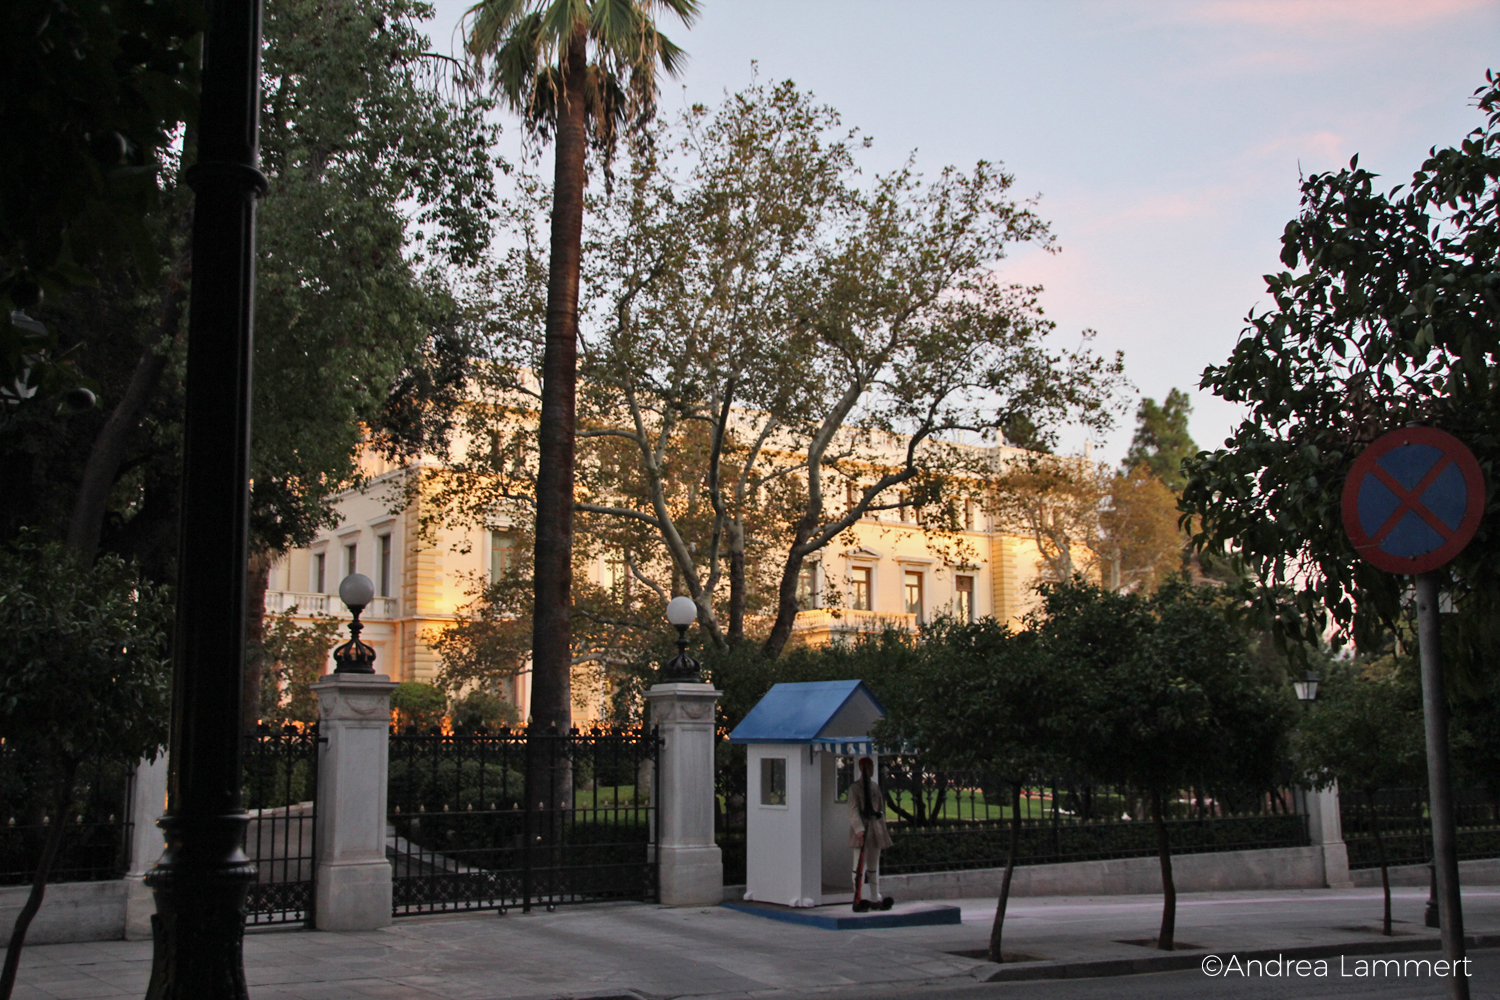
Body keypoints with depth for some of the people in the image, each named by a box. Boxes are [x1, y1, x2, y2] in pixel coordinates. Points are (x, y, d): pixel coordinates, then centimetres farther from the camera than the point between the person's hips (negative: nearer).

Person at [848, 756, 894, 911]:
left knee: (874, 865, 11)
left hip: (876, 828, 7)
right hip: (862, 830, -7)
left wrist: (883, 828, 14)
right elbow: (853, 811, -13)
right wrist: (859, 829, -25)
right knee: (859, 865, -4)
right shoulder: (855, 787, -6)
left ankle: (875, 898, 15)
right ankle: (858, 899, -2)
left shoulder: (876, 786, 14)